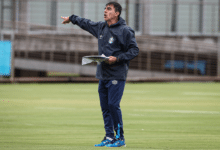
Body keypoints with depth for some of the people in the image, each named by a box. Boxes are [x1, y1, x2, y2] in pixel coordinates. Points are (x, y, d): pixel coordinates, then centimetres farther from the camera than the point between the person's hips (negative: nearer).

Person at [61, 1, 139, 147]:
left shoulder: (125, 31, -8)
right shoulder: (101, 27, 13)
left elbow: (134, 50, -9)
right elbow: (86, 23, 32)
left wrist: (117, 58, -18)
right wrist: (71, 18, 45)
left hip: (117, 75, -7)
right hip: (103, 75, 7)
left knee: (113, 105, -13)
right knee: (105, 107, 6)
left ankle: (120, 138, -5)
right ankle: (109, 137, 10)